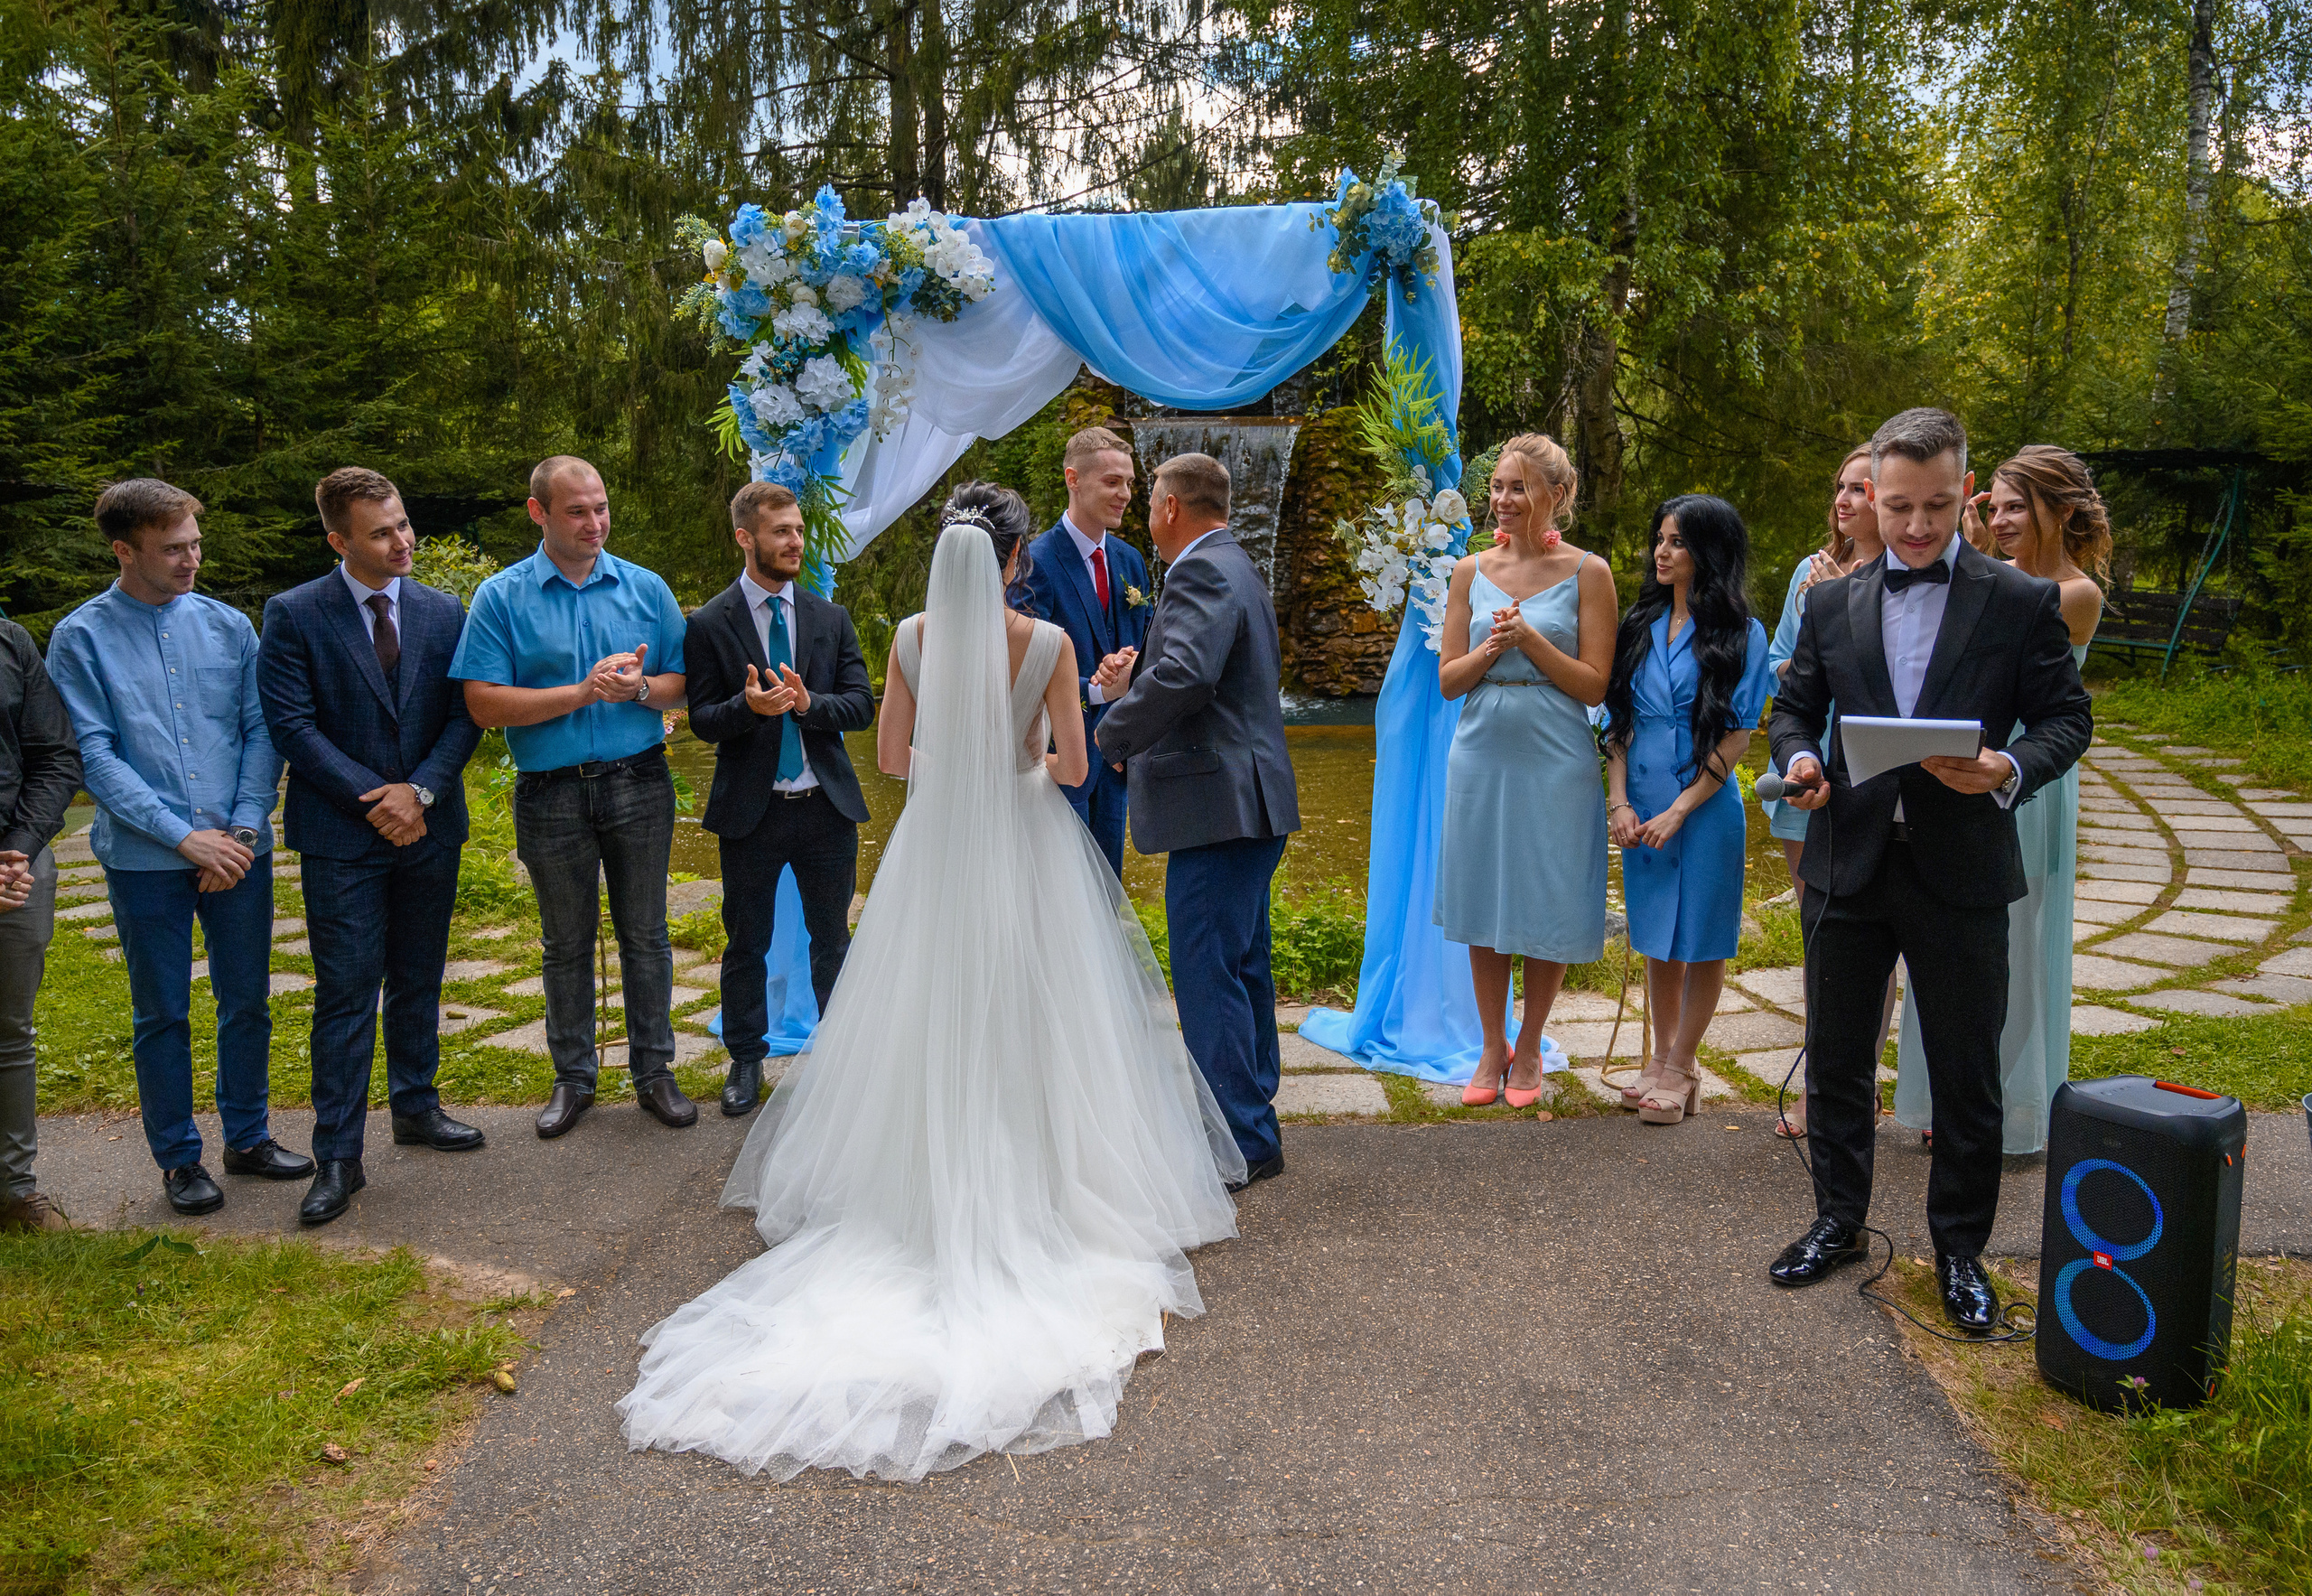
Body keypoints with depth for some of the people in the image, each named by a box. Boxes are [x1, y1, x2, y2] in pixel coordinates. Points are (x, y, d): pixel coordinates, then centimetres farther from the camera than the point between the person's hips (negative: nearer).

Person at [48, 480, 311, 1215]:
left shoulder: (229, 625, 4)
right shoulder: (81, 638, -4)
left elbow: (262, 733, 4)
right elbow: (94, 756, -8)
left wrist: (243, 828, -9)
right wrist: (185, 837, -14)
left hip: (238, 850, 3)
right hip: (145, 859, -3)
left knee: (247, 1001, 12)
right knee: (162, 1015, 8)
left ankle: (248, 1136, 29)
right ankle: (178, 1157, 23)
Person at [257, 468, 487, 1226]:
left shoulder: (444, 611, 5)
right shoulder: (292, 616, -5)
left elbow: (463, 714, 3)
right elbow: (292, 724, -10)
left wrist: (420, 791, -11)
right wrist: (376, 798, -14)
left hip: (429, 828, 4)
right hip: (341, 837, -4)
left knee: (418, 981, 15)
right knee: (346, 993, -2)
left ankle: (416, 1106, 32)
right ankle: (337, 1158, 4)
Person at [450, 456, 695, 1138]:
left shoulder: (646, 589, 4)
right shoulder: (501, 597, -3)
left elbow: (682, 685, 5)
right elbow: (484, 704, -11)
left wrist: (638, 687, -17)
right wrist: (584, 692, -17)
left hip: (639, 786, 1)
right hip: (552, 794, -1)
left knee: (645, 935, 9)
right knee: (566, 944, 11)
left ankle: (653, 1071, 22)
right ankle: (573, 1078, 25)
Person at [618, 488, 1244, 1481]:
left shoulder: (912, 637, -5)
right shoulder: (1047, 642, -12)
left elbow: (892, 756, 3)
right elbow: (1072, 764, -7)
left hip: (935, 843, 2)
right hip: (1027, 849, -2)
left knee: (928, 1020, 14)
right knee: (1032, 1023, 8)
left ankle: (922, 1188, 20)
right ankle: (1035, 1198, 14)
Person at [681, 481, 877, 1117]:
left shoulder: (831, 618, 5)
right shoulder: (708, 624, -3)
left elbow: (862, 704, 0)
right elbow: (702, 721, -6)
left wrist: (808, 702, -19)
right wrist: (748, 706, -26)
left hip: (827, 805, 2)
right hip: (751, 809, -2)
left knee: (833, 937, 13)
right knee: (746, 941, 10)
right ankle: (747, 1059, 26)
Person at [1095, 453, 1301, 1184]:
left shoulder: (1201, 574, -14)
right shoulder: (1237, 568, 20)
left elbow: (1181, 676, -30)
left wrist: (1112, 737, -16)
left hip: (1217, 804, -11)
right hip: (1248, 801, 11)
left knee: (1209, 973, -6)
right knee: (1242, 967, 17)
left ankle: (1241, 1143, 0)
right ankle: (1253, 1119, 27)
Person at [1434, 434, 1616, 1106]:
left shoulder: (1587, 573, -2)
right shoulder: (1472, 572, 6)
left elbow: (1593, 685, -6)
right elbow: (1448, 679, 5)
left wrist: (1530, 638, -17)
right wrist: (1492, 647, -13)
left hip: (1555, 759, -3)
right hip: (1482, 753, 3)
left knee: (1547, 906, 5)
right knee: (1483, 901, 9)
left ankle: (1528, 1050, 23)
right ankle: (1492, 1047, 25)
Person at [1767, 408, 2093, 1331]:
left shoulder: (2021, 603, -1)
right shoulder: (1833, 605, 7)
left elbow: (2067, 718, 0)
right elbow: (1796, 706, 12)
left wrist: (2012, 768, -20)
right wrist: (1799, 757, -9)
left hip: (1961, 874, -2)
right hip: (1848, 865, 3)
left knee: (1967, 1077, 7)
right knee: (1835, 1059, 13)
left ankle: (1960, 1249, 24)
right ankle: (1838, 1222, 30)